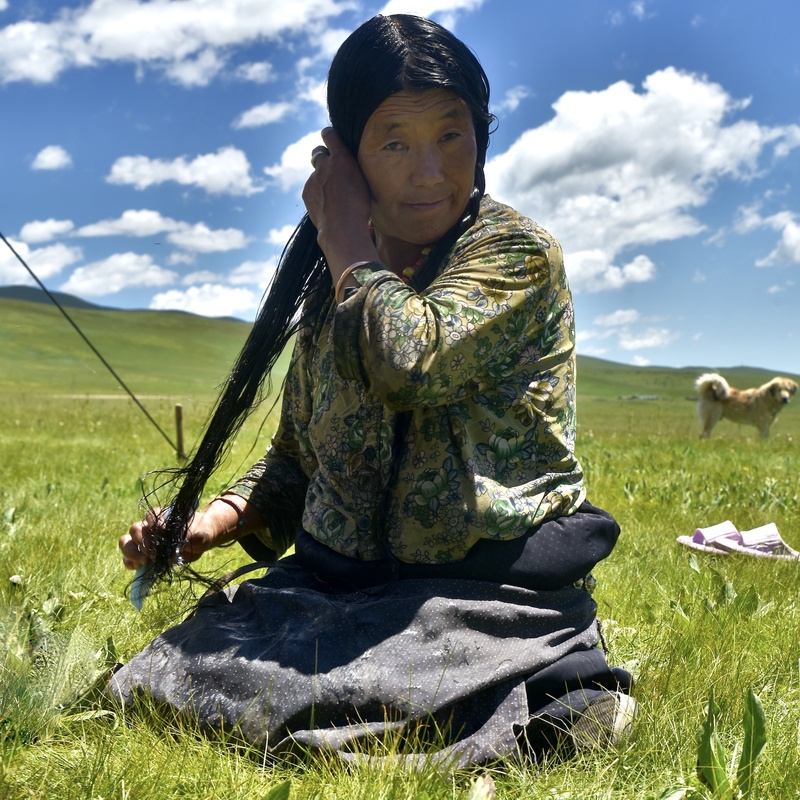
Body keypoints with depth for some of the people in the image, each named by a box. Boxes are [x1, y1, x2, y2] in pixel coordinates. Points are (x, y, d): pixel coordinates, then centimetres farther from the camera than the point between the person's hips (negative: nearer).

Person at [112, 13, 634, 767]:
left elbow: (413, 360, -26)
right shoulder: (330, 283, 10)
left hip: (488, 593, -6)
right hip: (336, 586, 7)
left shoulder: (516, 252, -7)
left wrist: (345, 233, -10)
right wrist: (212, 521, -1)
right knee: (176, 670, -11)